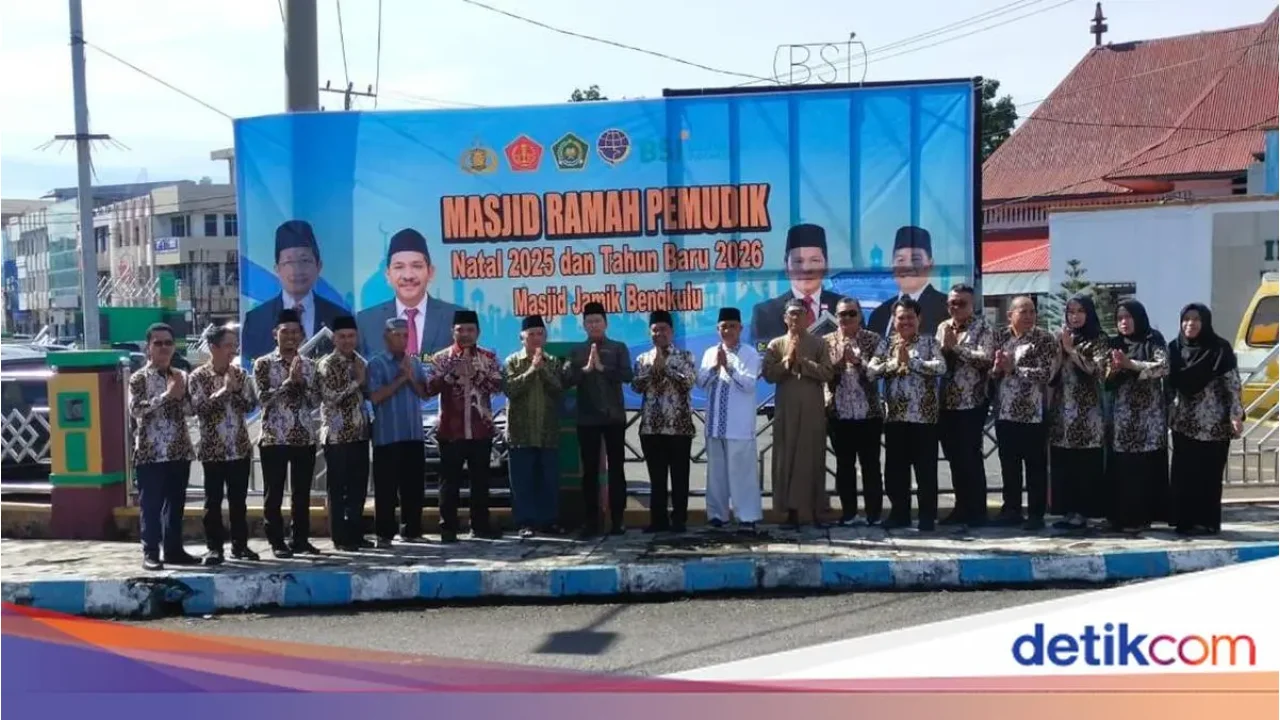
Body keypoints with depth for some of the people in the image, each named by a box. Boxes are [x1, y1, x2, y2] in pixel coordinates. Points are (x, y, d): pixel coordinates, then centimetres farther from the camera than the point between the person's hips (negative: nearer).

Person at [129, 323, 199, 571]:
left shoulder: (180, 376, 12)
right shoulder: (139, 378, -3)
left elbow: (191, 409, 10)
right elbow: (135, 410, -17)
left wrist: (180, 395, -9)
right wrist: (166, 395, -20)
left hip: (179, 450, 5)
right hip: (150, 452, -5)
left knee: (176, 503, 10)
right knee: (150, 504, -1)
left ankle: (174, 549, 18)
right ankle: (150, 552, 5)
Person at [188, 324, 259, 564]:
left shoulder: (240, 374, 5)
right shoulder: (198, 376, -4)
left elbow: (251, 406, 0)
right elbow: (198, 408, -15)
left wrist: (235, 390, -13)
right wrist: (223, 390, -16)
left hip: (240, 447, 3)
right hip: (213, 449, -3)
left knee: (238, 499, 8)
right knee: (213, 501, 2)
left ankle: (240, 545, 17)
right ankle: (214, 548, 9)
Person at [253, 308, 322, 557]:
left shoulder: (309, 365, 10)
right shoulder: (263, 363, -1)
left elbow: (316, 402, 4)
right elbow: (264, 397, -13)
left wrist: (301, 382, -10)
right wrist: (289, 381, -17)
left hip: (305, 437, 4)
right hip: (274, 438, -3)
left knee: (302, 493, 9)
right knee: (274, 494, 2)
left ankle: (301, 539, 17)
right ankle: (277, 542, 9)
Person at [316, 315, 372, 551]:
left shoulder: (361, 363, 13)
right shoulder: (327, 364, -8)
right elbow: (330, 397, -19)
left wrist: (363, 379, 1)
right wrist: (357, 381, -13)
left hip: (360, 433, 7)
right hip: (337, 435, -7)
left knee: (359, 487, 10)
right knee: (338, 489, 0)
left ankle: (356, 534, 19)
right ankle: (340, 537, 7)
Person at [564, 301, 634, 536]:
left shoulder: (618, 348, 4)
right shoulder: (576, 351, 7)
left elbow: (627, 375, -9)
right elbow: (568, 380, -4)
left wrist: (603, 367, -19)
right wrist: (586, 368, -19)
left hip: (614, 417, -1)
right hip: (587, 418, 1)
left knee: (616, 469, 3)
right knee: (590, 470, 3)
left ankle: (617, 520, 8)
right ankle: (591, 521, 8)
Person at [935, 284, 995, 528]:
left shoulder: (983, 328, -5)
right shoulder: (943, 327, 13)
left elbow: (986, 359, -19)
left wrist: (955, 346, -17)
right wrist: (943, 347, -6)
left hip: (972, 403, -6)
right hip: (946, 403, 6)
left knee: (971, 458, -3)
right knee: (954, 458, 11)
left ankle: (977, 512, 5)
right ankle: (962, 508, 21)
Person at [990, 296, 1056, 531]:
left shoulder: (1044, 339, -5)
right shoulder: (1000, 338, 9)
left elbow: (1046, 373, -15)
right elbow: (990, 371, 11)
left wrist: (1013, 368, -15)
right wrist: (996, 369, -11)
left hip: (1033, 414, -5)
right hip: (1005, 412, 5)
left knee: (1035, 466, 1)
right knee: (1008, 465, 12)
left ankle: (1036, 514, 8)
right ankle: (1011, 510, 22)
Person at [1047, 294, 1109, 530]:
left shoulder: (1098, 339, 0)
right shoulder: (1062, 339, 14)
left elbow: (1097, 370, -13)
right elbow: (1051, 376, 11)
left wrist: (1072, 350, -13)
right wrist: (1060, 350, -4)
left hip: (1086, 410, -5)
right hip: (1062, 409, 5)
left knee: (1085, 463, -4)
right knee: (1062, 463, 3)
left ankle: (1082, 512, 1)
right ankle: (1068, 510, 11)